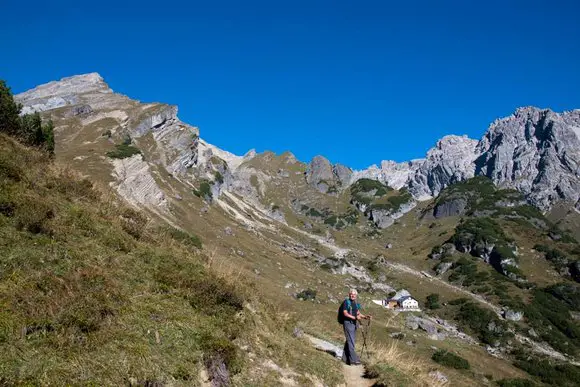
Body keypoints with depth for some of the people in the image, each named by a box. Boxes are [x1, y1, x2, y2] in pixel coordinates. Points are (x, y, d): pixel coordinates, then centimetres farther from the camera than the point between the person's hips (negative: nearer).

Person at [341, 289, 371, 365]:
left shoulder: (356, 303, 15)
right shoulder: (346, 302, -9)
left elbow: (358, 313, 17)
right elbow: (345, 313, -16)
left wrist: (365, 317, 0)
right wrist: (355, 318, -24)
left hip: (354, 323, 8)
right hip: (347, 323, -8)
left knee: (349, 341, 12)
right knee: (351, 341, -11)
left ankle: (345, 358, 20)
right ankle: (353, 360, -13)